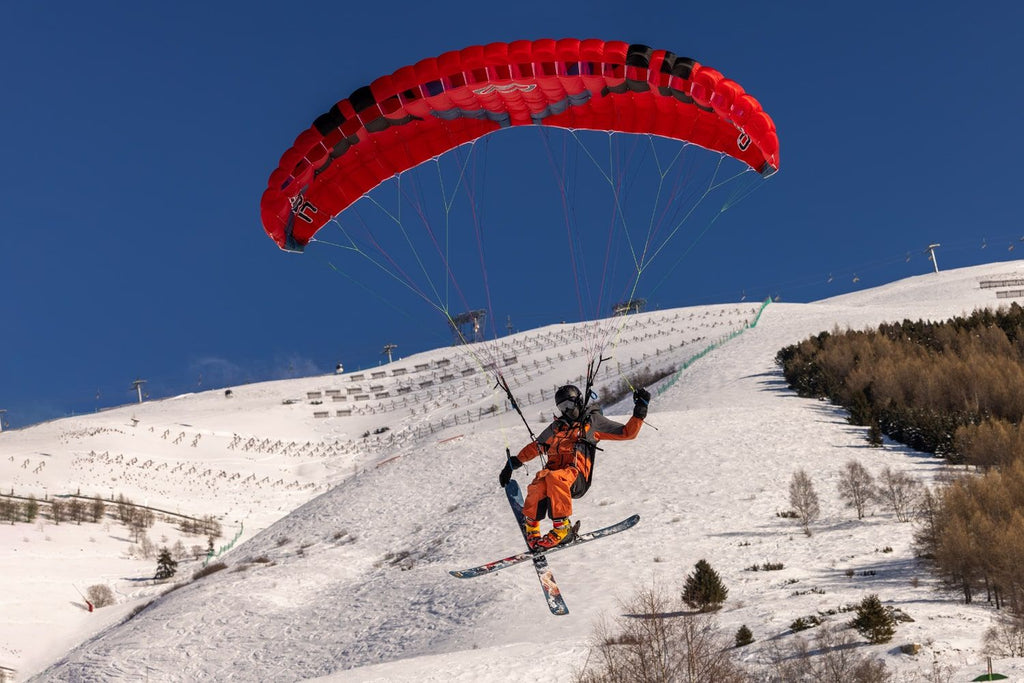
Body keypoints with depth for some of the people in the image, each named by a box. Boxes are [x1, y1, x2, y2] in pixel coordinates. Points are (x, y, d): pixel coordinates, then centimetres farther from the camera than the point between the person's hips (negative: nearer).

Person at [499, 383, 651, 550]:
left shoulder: (593, 421, 19)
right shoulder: (556, 427, 30)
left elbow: (628, 432, 17)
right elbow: (535, 447, 37)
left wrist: (640, 410, 6)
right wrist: (512, 464, 29)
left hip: (576, 476, -3)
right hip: (553, 469, 3)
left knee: (554, 478, -39)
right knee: (538, 484, -34)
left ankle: (562, 528, -34)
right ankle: (532, 530, -17)